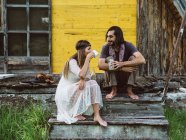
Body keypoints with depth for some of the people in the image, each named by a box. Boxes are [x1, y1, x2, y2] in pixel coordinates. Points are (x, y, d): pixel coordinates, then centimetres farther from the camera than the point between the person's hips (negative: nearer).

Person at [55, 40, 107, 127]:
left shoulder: (84, 61, 5)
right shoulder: (72, 61, -19)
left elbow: (88, 77, -5)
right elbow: (81, 75, -32)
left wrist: (83, 80, -28)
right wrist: (87, 59, -28)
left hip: (76, 92, 7)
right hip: (64, 93, -7)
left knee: (93, 84, -17)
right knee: (86, 86, -28)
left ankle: (97, 116, -24)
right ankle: (76, 114, -14)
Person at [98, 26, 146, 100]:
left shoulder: (127, 46, -18)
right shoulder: (106, 47, -16)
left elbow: (142, 60, -32)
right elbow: (100, 65, -30)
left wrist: (122, 64, -39)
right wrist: (121, 68, -37)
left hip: (126, 78, 0)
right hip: (112, 79, 0)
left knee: (133, 58, -24)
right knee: (109, 59, -26)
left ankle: (129, 90, -16)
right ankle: (114, 90, -14)